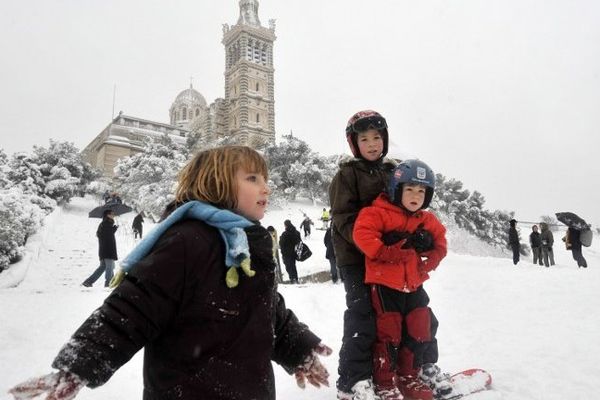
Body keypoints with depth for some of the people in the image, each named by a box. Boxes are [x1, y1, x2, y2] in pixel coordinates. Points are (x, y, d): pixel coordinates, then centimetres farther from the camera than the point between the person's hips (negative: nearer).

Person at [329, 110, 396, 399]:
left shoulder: (391, 172, 12)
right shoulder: (347, 174, -6)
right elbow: (344, 219, -14)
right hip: (355, 258, -6)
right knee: (362, 316, -7)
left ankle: (378, 369, 31)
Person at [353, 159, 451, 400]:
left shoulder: (426, 220, 8)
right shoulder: (378, 212, -13)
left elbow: (440, 241, 17)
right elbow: (362, 234, -25)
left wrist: (430, 261, -1)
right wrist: (388, 251, -27)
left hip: (414, 285, 7)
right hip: (385, 285, -6)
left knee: (421, 330, 14)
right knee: (389, 334, 1)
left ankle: (410, 377, 33)